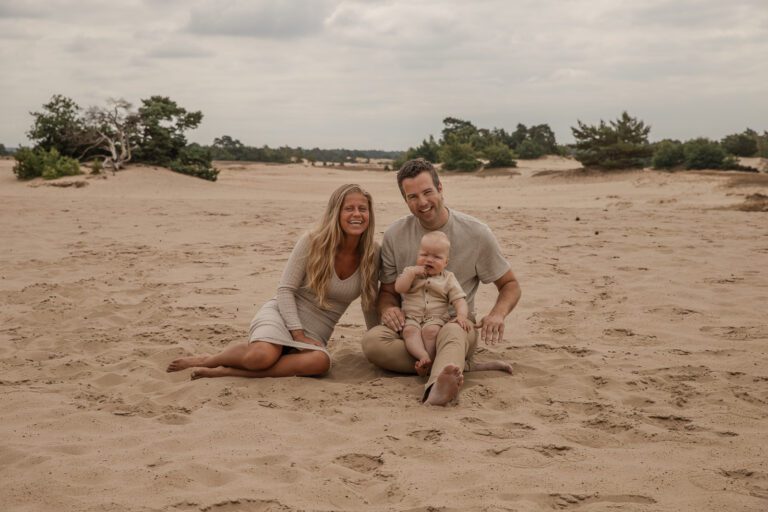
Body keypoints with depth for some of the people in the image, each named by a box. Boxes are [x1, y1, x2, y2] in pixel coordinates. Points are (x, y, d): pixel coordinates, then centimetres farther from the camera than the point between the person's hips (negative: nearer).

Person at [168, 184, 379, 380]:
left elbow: (370, 305, 10)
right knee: (262, 356, -39)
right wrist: (298, 335, -18)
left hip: (314, 336, 3)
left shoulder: (371, 254, -2)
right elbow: (285, 289, -8)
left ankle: (226, 372, -28)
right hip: (283, 315, -2)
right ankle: (208, 360, -6)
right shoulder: (312, 242, -9)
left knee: (320, 361, -37)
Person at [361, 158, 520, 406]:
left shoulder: (476, 233, -3)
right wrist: (388, 309, -15)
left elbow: (510, 284, 6)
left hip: (456, 323, -2)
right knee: (372, 340, -31)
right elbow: (388, 290, 12)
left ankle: (437, 389, -72)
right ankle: (463, 367, -30)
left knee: (451, 332, -40)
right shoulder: (395, 235, 2)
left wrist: (497, 314, -17)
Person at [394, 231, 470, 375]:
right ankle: (424, 356, -50)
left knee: (431, 330, -34)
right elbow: (399, 288, -1)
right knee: (410, 330, -33)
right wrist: (412, 273, -11)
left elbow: (459, 300, 2)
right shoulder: (410, 272, 15)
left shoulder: (448, 278, 11)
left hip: (436, 318, -1)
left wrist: (461, 315, -18)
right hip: (411, 318, 1)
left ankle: (426, 363, -36)